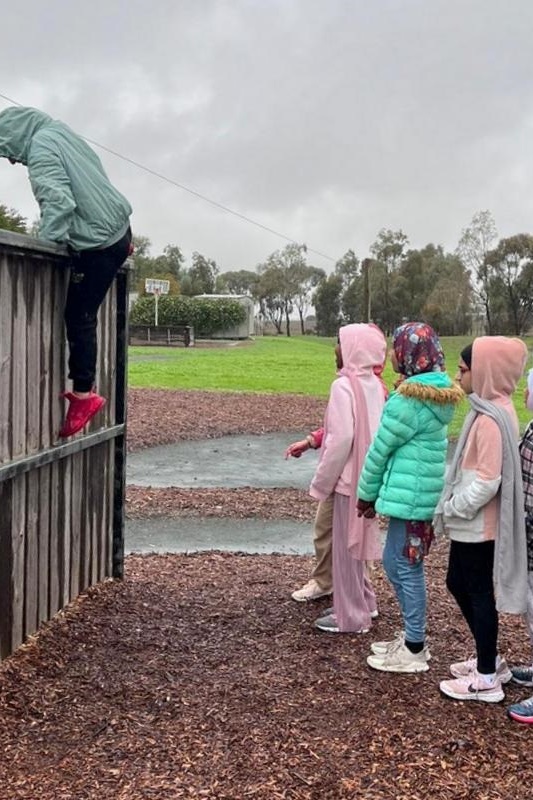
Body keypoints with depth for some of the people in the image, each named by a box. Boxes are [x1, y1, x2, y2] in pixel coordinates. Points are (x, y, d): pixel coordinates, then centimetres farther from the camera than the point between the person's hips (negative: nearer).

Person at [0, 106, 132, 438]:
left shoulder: (41, 148, -14)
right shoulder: (62, 133, 14)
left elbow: (58, 201, -27)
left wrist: (46, 242, -20)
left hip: (98, 244, -9)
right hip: (118, 229, 9)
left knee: (78, 317, -2)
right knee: (83, 314, 16)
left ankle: (83, 395, 3)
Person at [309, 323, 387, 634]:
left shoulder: (344, 385, -19)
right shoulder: (374, 384, 5)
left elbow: (341, 438, -23)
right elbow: (373, 431, 9)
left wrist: (322, 481, -13)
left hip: (349, 477, -8)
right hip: (368, 474, 8)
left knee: (345, 544, 3)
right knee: (356, 540, 21)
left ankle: (351, 617, 13)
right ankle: (363, 602, 33)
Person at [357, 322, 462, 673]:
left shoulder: (408, 400, -19)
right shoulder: (437, 394, 10)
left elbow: (380, 449, -11)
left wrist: (366, 493, 2)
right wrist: (381, 493, 18)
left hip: (410, 495, -9)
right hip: (422, 492, 9)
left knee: (407, 567, 2)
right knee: (395, 562, 18)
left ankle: (414, 650, 13)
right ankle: (412, 637, 29)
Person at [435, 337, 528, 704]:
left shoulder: (491, 419, -23)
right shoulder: (491, 409, 8)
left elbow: (487, 481, -25)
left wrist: (452, 509, -14)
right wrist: (453, 508, 13)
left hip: (477, 525, -10)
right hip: (470, 523, 10)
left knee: (479, 592, 3)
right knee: (459, 584, 20)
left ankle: (487, 678, 18)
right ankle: (490, 659, 33)